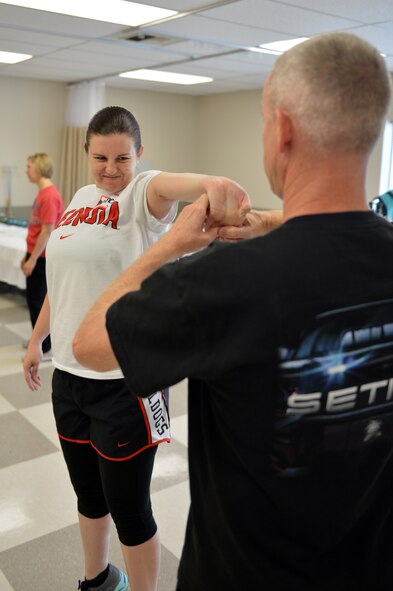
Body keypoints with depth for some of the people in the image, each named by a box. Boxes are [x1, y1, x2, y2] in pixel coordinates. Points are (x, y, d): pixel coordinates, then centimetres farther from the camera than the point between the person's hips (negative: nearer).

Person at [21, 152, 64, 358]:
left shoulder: (49, 195, -19)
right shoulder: (42, 193, 11)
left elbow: (47, 231, -22)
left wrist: (32, 259, -19)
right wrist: (27, 255, 18)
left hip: (42, 258, -10)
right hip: (36, 255, 10)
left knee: (38, 301, -4)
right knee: (32, 298, 17)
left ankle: (45, 349, 4)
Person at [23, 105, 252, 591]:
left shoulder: (142, 195, -10)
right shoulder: (81, 199, 10)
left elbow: (170, 185, -36)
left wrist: (213, 185, -57)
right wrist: (36, 339, 22)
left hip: (125, 381, -6)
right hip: (69, 373, 7)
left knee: (129, 508, 7)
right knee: (88, 495, 24)